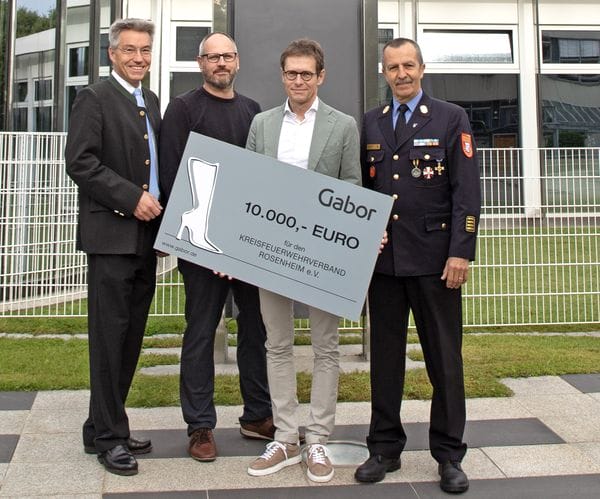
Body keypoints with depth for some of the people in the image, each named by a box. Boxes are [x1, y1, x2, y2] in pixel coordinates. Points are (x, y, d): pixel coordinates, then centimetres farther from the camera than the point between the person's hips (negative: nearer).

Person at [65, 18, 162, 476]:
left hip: (146, 236, 7)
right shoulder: (94, 98, -4)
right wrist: (131, 198, -18)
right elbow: (80, 162, -14)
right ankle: (109, 437, 9)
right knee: (110, 337, -2)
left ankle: (103, 429, 22)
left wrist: (159, 204, 6)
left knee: (131, 338, 10)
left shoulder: (152, 102, 18)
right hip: (111, 235, -7)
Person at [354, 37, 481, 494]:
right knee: (385, 355, 10)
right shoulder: (371, 124, 12)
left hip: (434, 259, -3)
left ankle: (449, 455, 17)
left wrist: (461, 252, -12)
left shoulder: (451, 118, 1)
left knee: (444, 357, 4)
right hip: (383, 258, 3)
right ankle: (385, 448, 22)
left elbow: (467, 191, -5)